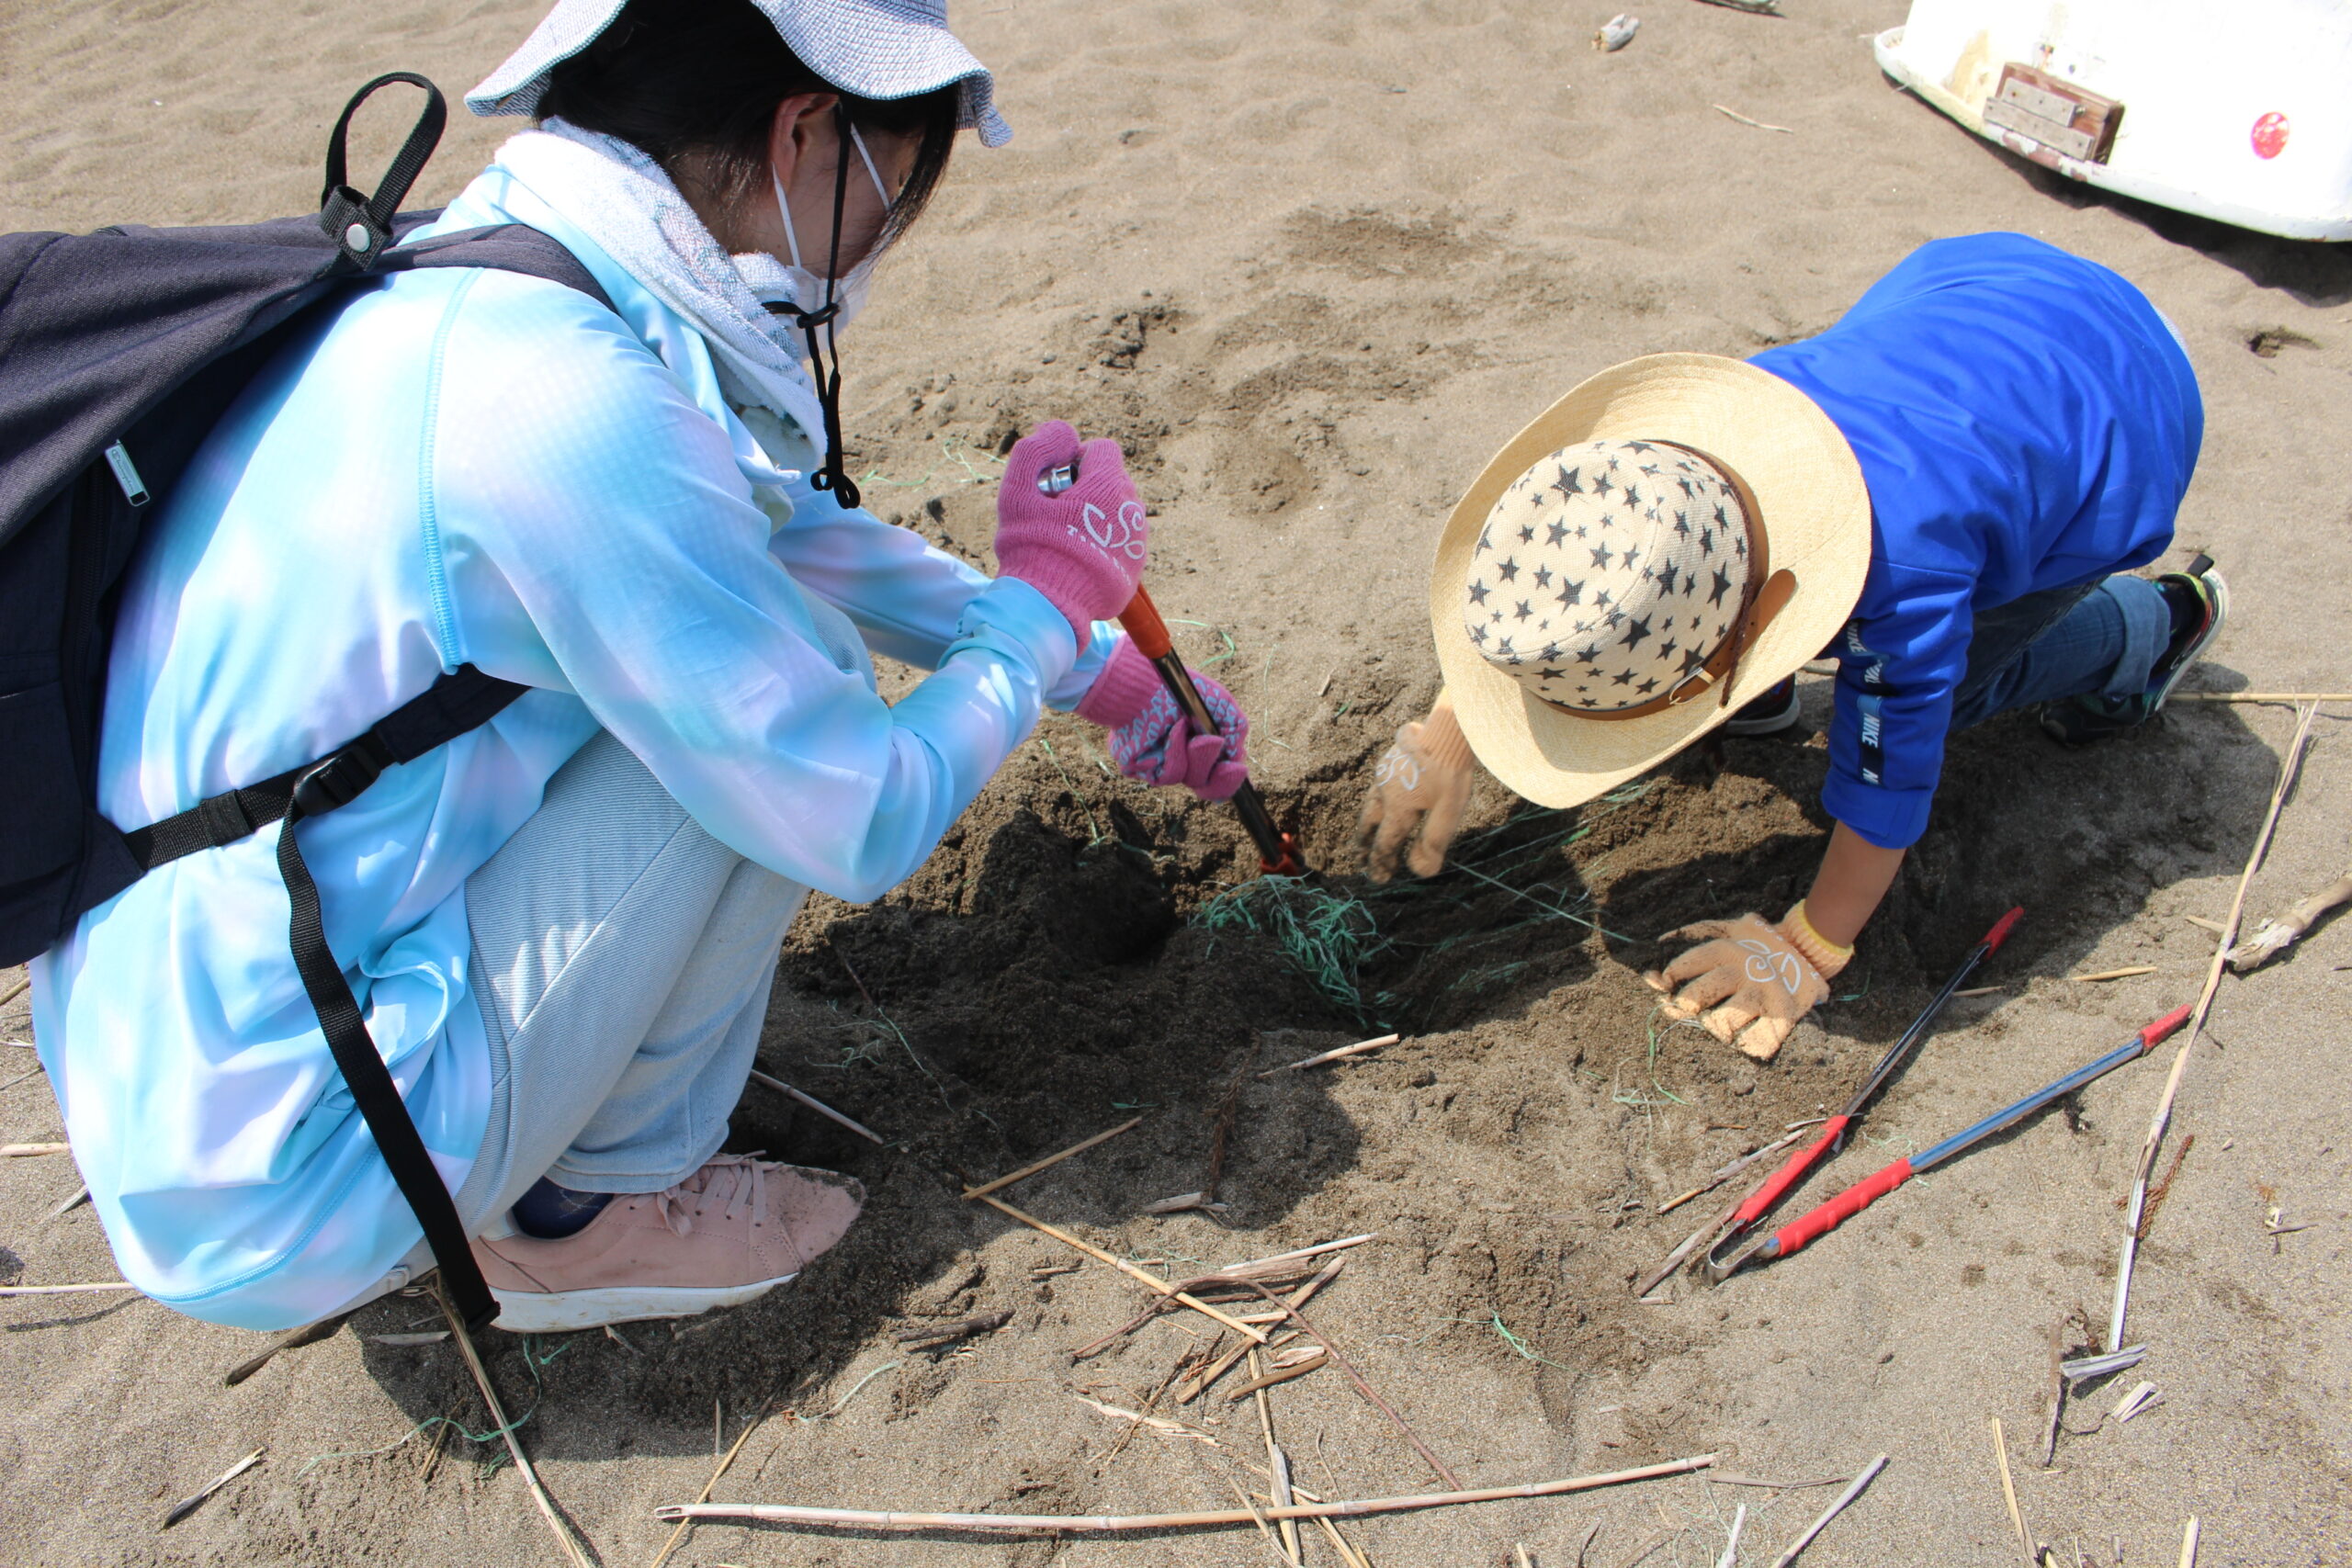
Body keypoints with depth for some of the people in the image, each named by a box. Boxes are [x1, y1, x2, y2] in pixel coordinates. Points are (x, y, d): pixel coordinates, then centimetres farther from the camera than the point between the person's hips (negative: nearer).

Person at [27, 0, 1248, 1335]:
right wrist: (1048, 597, -2)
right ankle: (583, 1215, 3)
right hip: (290, 1201, -8)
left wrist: (1107, 676, 20)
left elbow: (796, 527, 14)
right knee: (784, 662, -13)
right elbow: (866, 828, -19)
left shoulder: (469, 278, 2)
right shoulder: (565, 398, -27)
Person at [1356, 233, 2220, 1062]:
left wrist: (1808, 949, -21)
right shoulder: (1654, 448, -29)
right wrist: (1447, 732, -14)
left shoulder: (1902, 577, -46)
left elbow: (1888, 780, -31)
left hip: (2118, 407, -5)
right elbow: (1518, 587, -12)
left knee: (1920, 691, -7)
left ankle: (2150, 627, 15)